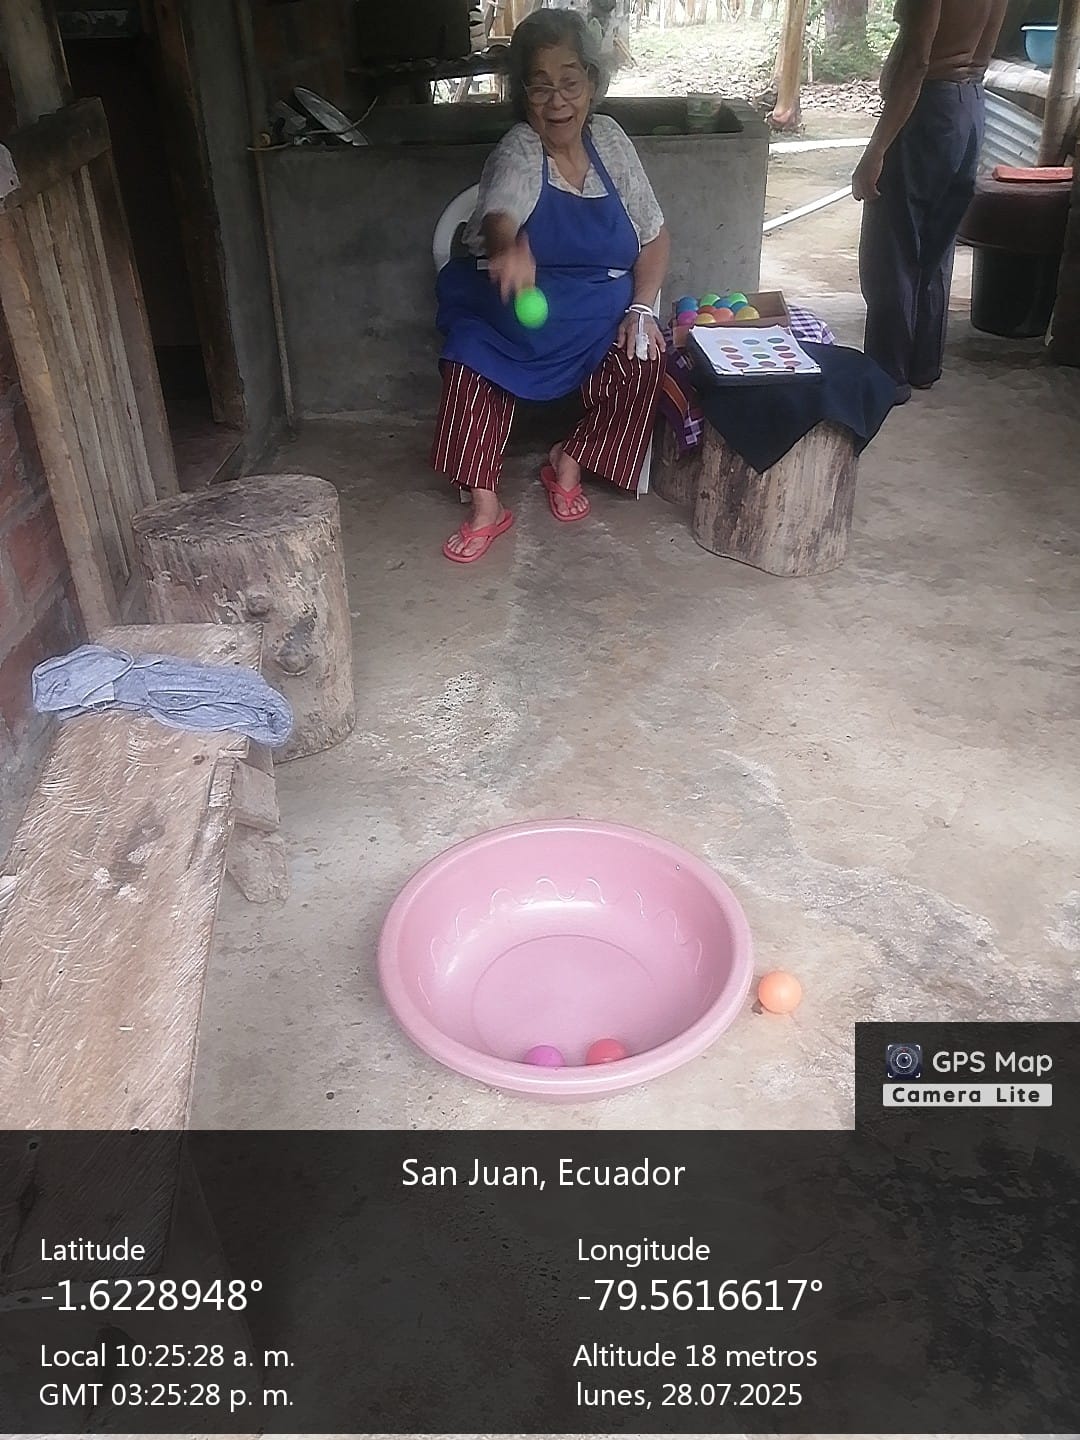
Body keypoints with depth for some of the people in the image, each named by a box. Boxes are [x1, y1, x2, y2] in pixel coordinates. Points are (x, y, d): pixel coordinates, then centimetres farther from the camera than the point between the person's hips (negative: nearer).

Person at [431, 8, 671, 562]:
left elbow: (654, 235, 8)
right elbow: (501, 210, -38)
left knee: (645, 361, -23)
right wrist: (510, 246, -63)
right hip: (517, 317, -3)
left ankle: (568, 461, 0)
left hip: (600, 321, 3)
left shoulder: (608, 139, 1)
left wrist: (642, 307, -8)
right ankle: (486, 507, -16)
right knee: (471, 366, -28)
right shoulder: (517, 153, -14)